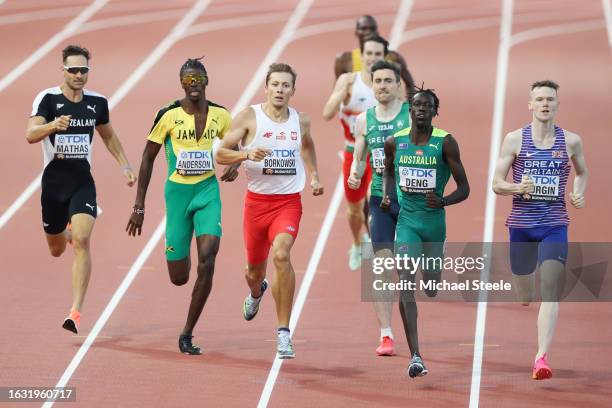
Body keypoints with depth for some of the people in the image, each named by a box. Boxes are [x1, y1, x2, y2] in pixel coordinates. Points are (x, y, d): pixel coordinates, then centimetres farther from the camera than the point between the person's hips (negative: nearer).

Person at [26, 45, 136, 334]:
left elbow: (109, 136, 22)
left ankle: (76, 312, -21)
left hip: (83, 182, 1)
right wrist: (53, 125, -39)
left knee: (81, 241, -20)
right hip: (53, 181, -1)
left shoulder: (97, 102, 4)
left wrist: (125, 166, 18)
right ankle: (67, 230, 55)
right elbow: (30, 135, -20)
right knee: (56, 250, 14)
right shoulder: (47, 99, -8)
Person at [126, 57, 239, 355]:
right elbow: (148, 158, -1)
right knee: (179, 278, 3)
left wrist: (234, 165, -5)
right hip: (177, 193, -1)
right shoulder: (169, 116, -8)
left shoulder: (219, 115, 0)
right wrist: (139, 206, -2)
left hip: (208, 191, 1)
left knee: (207, 261, -18)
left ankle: (187, 333, -5)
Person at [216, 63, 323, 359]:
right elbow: (220, 154, -7)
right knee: (255, 266, 15)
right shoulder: (249, 117, -6)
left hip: (289, 202, 0)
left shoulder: (301, 121, 3)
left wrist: (314, 176, 15)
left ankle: (283, 332, -20)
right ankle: (256, 291, 57)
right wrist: (246, 154, -24)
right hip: (257, 201, 0)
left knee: (281, 254, -26)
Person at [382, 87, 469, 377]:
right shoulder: (394, 142, 0)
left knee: (432, 290, 13)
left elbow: (464, 188, -6)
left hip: (435, 222, 0)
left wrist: (442, 202, -25)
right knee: (405, 283, -17)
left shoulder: (445, 143, -9)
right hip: (406, 220, 0)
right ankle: (415, 356, -20)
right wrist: (386, 195, 2)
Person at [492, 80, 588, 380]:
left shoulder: (571, 141, 3)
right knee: (525, 296, 12)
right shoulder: (515, 139, -1)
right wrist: (517, 188, -22)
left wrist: (579, 195, 3)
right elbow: (496, 184, -1)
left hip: (554, 226, -1)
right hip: (521, 225, 1)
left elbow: (582, 172, 23)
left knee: (550, 292, -17)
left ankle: (542, 357, -24)